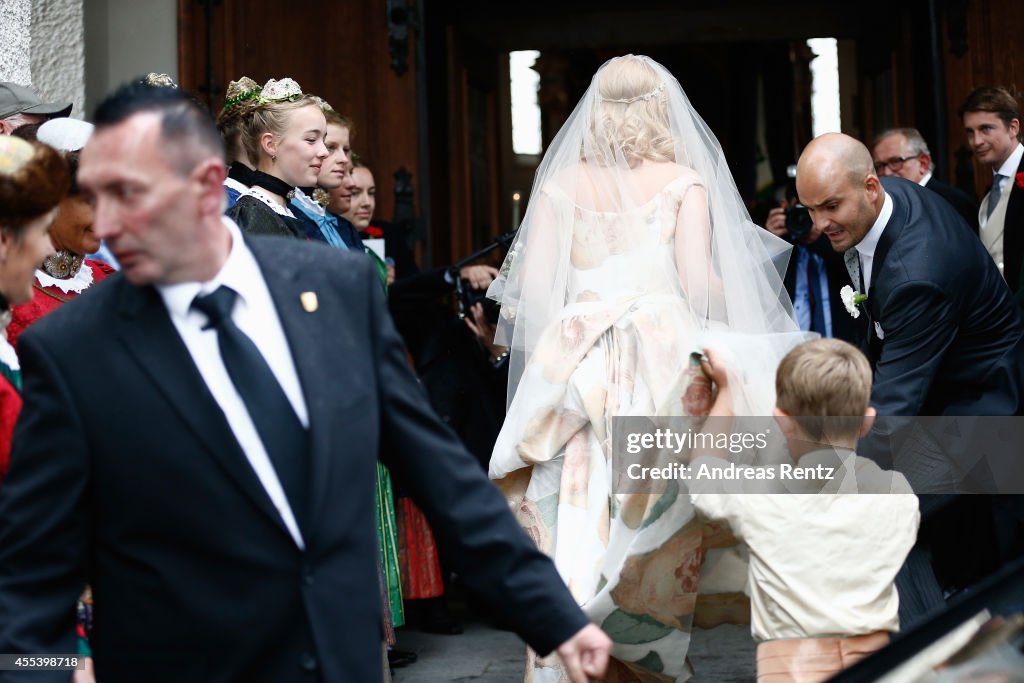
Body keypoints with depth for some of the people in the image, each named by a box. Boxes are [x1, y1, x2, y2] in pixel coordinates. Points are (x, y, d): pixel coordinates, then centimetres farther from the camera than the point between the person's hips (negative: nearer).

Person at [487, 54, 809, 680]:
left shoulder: (563, 182, 7)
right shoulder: (684, 181, 2)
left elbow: (534, 285, 2)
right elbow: (700, 282, -6)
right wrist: (735, 305, 14)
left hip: (576, 366, 1)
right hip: (663, 363, -1)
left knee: (574, 518, 2)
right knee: (659, 528, 7)